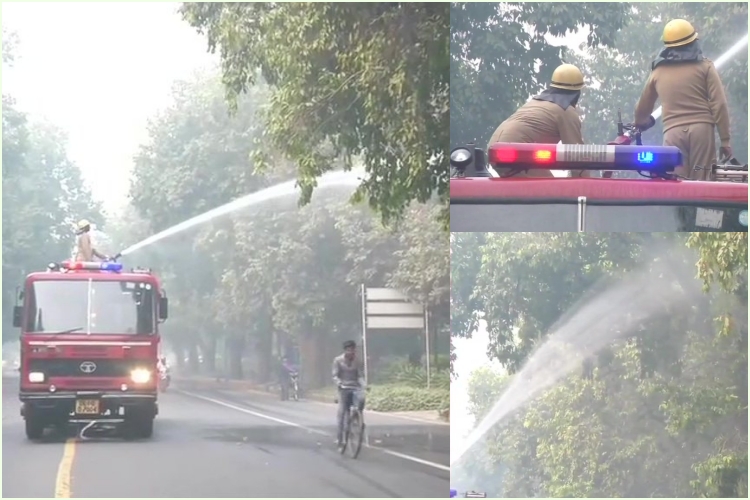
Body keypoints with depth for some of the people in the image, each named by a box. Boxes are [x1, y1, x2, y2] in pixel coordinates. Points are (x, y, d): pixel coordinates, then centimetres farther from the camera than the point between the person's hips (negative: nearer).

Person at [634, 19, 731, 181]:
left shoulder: (658, 72, 15)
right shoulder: (704, 66, 7)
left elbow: (642, 109, 26)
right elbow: (718, 105, -1)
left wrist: (640, 123, 49)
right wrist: (725, 140, 2)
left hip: (673, 131, 2)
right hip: (701, 129, -2)